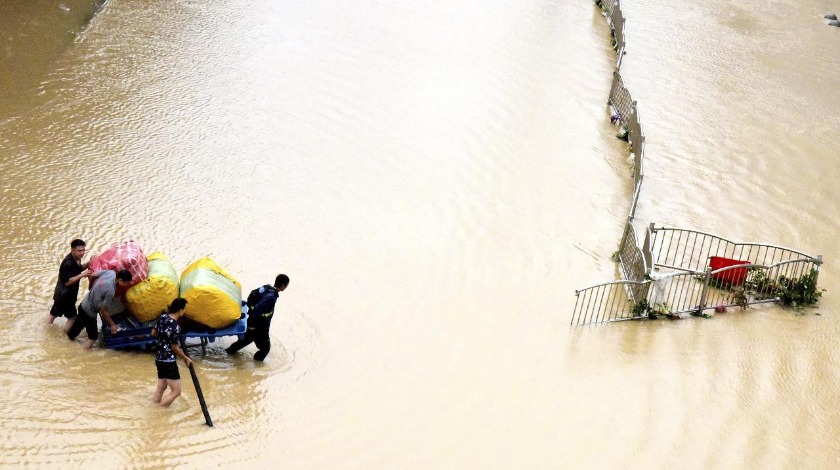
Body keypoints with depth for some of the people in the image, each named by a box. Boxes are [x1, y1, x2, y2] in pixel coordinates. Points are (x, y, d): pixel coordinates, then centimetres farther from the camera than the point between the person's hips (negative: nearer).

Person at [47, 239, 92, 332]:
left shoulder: (76, 259, -2)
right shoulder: (68, 263, -30)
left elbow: (78, 269, 17)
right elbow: (67, 281, -29)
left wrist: (88, 263, 0)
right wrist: (82, 275, -33)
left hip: (62, 293, 9)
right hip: (64, 294, -9)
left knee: (54, 313, 23)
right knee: (72, 317, 0)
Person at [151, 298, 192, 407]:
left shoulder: (162, 317, 0)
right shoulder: (175, 327, -24)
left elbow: (153, 333, 14)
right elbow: (175, 348, -15)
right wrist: (186, 358, -1)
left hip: (159, 359, 9)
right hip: (168, 362, -9)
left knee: (161, 387, 22)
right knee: (176, 391, -3)